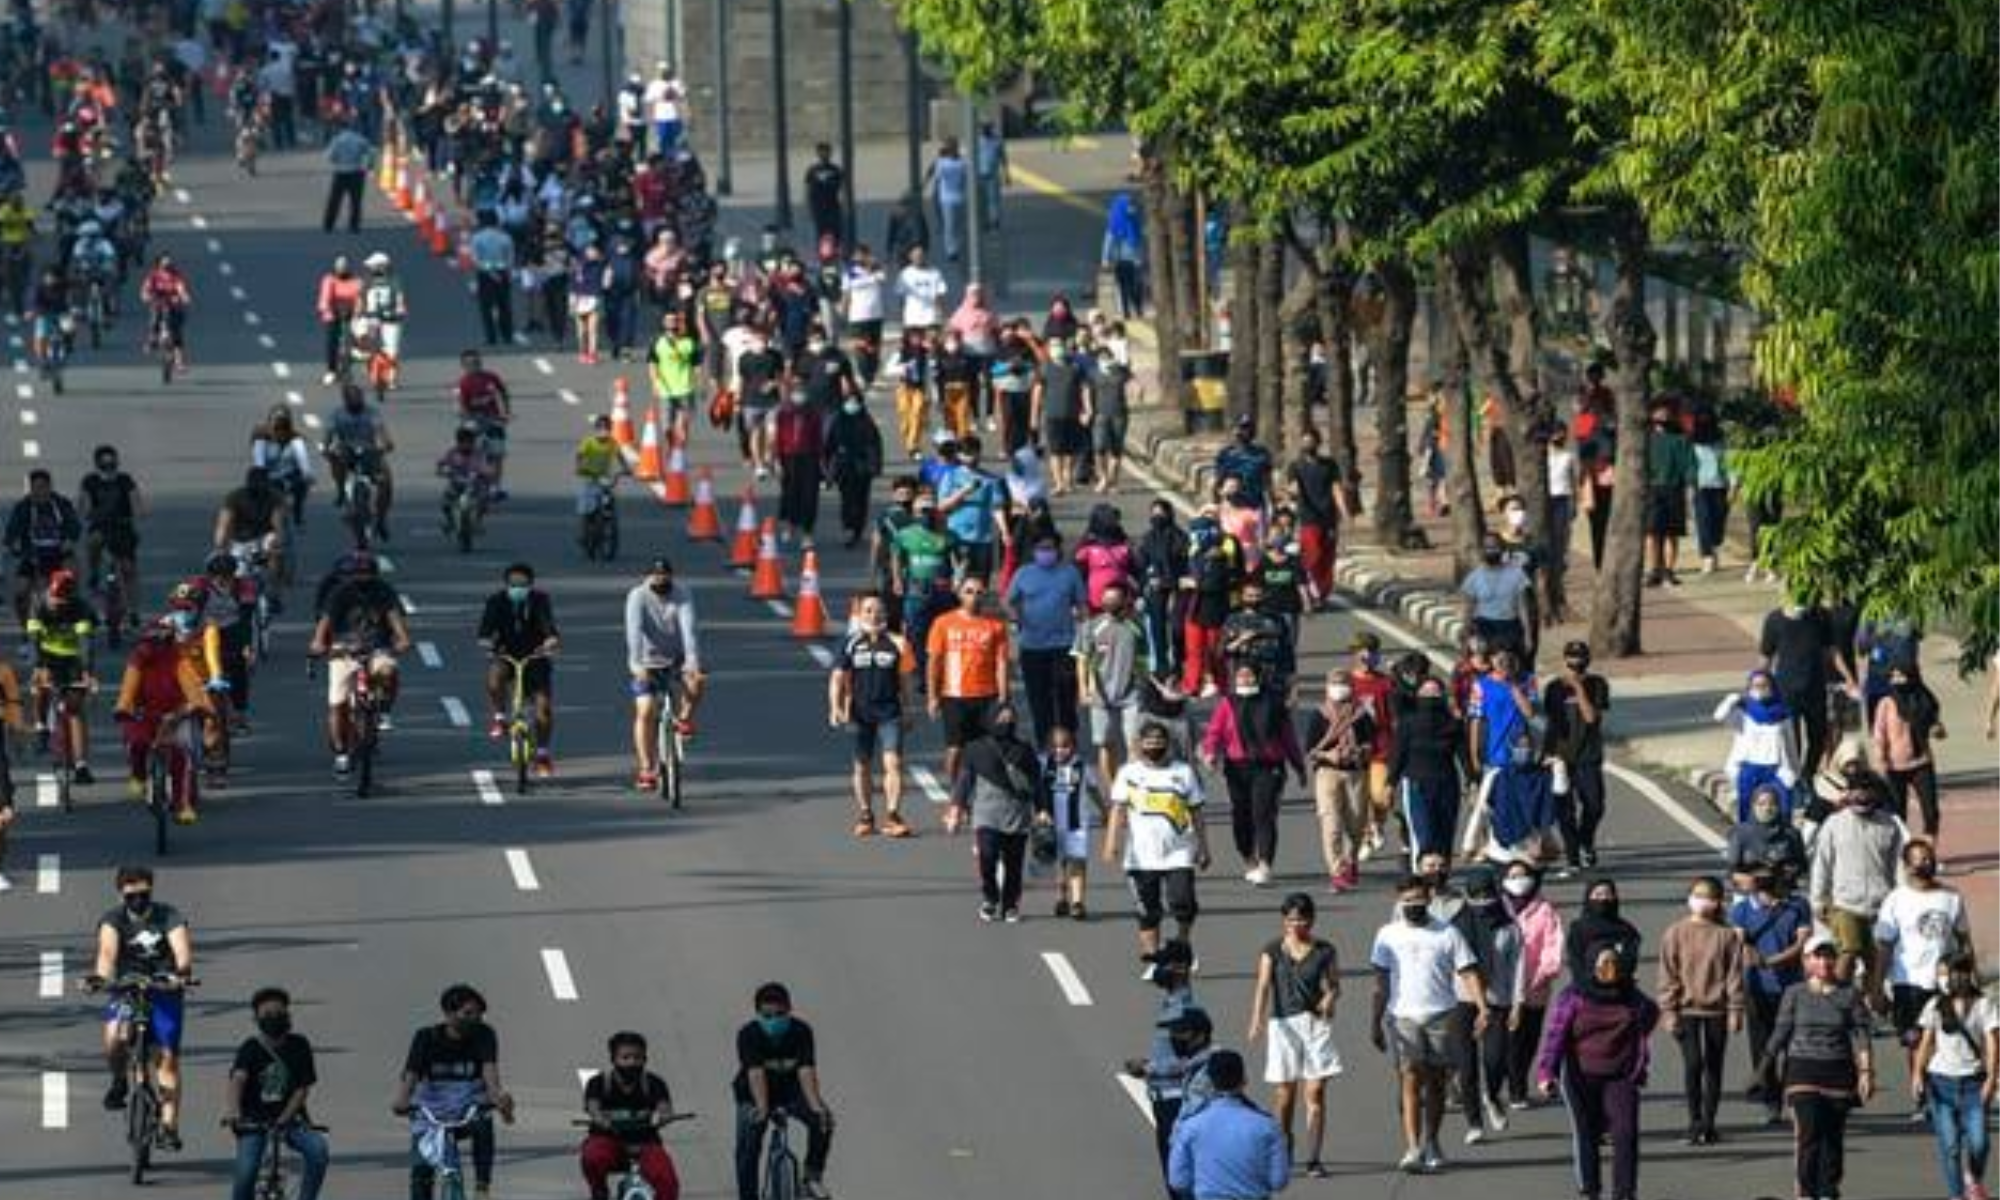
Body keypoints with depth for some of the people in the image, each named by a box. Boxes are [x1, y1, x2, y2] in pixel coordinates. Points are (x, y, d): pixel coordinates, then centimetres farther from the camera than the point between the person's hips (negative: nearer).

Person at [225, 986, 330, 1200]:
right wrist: (232, 1110, -44)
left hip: (289, 1119, 2)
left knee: (317, 1149, -25)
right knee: (246, 1172, -22)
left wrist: (283, 1120, -18)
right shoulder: (250, 1049, -6)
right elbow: (237, 1079, -24)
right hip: (254, 1121, -2)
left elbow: (302, 1089, -3)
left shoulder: (299, 1046, 0)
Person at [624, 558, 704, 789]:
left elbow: (688, 628, -24)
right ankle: (647, 770, -9)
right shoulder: (637, 597, -14)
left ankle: (684, 718, -1)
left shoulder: (682, 595, -11)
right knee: (645, 711, -16)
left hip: (677, 661, 1)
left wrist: (693, 662, -39)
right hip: (648, 663, -1)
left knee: (697, 681, -30)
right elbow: (634, 631, -27)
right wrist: (636, 664, -41)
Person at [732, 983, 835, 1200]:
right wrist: (762, 1109, -52)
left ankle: (813, 1176, -8)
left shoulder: (801, 1032, -21)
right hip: (754, 1096, -1)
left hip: (790, 1091, 1)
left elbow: (806, 1072, -32)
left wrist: (815, 1106, -48)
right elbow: (756, 1074, -37)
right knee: (747, 1148, -17)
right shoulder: (748, 1035, -25)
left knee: (823, 1119, -24)